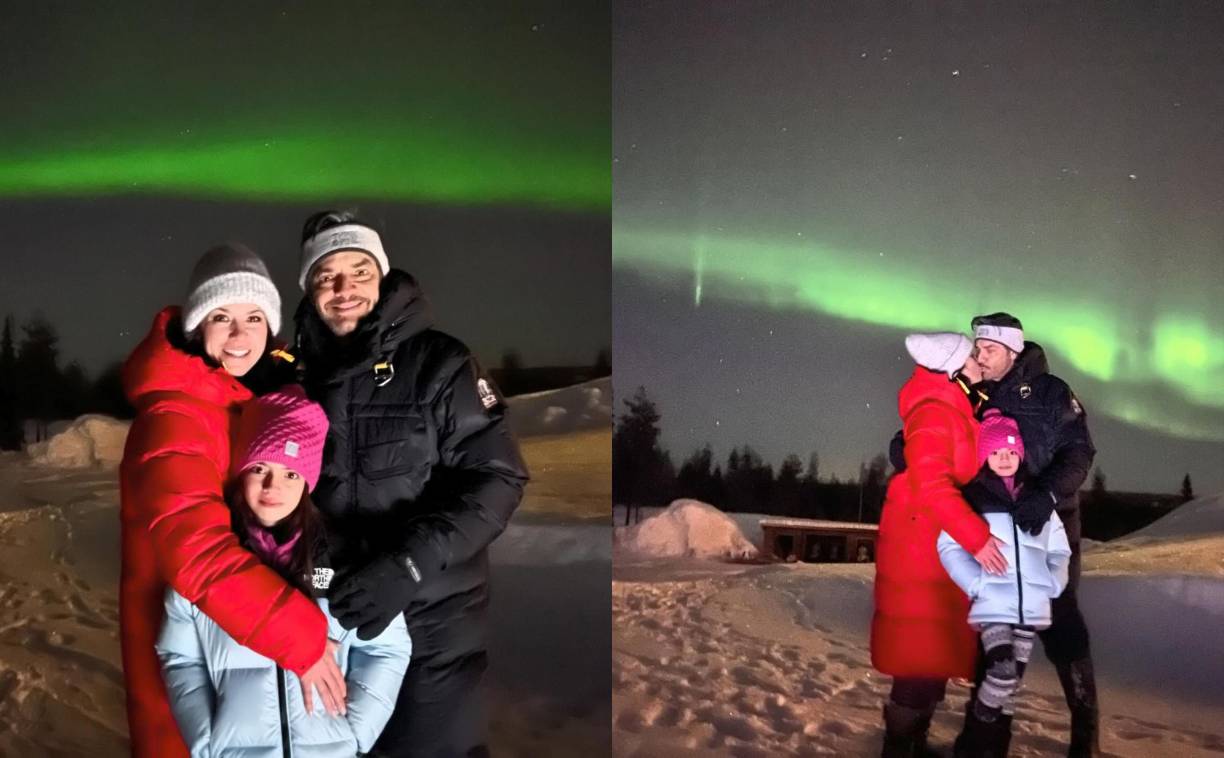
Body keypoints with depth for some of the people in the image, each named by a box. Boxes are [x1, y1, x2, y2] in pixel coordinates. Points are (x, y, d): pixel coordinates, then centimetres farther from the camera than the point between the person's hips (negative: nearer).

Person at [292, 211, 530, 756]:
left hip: (431, 621, -4)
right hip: (339, 616, 5)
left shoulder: (436, 363, -9)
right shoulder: (300, 375, 5)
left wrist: (408, 564, -26)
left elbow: (497, 477, -16)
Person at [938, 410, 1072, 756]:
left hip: (1032, 605, 5)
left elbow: (1059, 550, 19)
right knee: (1002, 673, -20)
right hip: (993, 602, -4)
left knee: (1013, 682, 7)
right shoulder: (971, 497, 0)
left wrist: (1052, 586, 7)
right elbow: (949, 546, -4)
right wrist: (976, 584, -12)